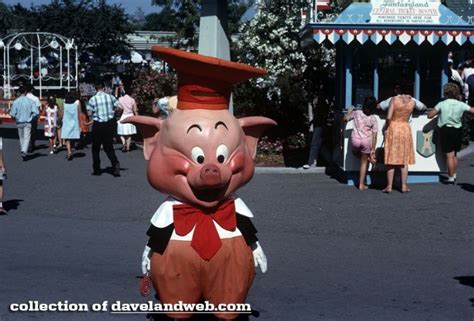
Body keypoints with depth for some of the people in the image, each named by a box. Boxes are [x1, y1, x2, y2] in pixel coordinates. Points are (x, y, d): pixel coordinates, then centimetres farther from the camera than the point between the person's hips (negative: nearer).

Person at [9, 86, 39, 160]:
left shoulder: (16, 101, -6)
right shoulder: (30, 101, -7)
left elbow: (12, 114, -9)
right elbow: (36, 112, -12)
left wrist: (15, 118, 12)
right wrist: (31, 117, 4)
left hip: (19, 123, 2)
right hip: (27, 122, -2)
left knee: (21, 137, 17)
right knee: (27, 137, -4)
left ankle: (23, 151, 26)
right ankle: (24, 151, -22)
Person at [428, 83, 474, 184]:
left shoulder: (442, 104, -9)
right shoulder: (461, 105, -4)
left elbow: (430, 115, -7)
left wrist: (437, 111, 11)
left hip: (446, 130, -3)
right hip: (457, 131, 3)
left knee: (449, 155, -1)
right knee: (454, 155, 18)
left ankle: (451, 178, 2)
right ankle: (453, 175, 26)